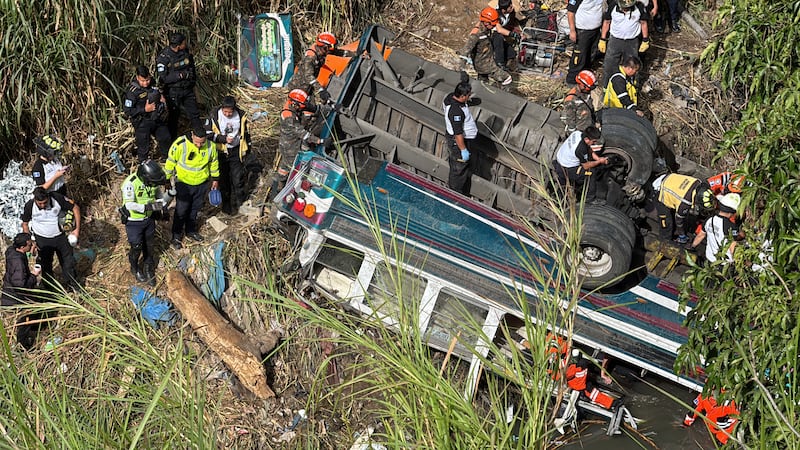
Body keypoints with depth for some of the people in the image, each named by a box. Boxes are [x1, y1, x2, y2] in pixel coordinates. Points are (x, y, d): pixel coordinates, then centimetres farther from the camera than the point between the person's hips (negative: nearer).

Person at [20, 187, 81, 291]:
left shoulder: (57, 198, -24)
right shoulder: (29, 206, -21)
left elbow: (75, 208, -11)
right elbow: (25, 224, -3)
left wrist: (77, 229, -12)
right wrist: (31, 242, -6)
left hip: (61, 236, 0)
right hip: (42, 240, 0)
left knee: (68, 262, 15)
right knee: (46, 266, 13)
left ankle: (74, 287, 37)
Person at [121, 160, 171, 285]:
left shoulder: (153, 182, -11)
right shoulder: (131, 183, -30)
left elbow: (159, 195, 6)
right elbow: (129, 205, -33)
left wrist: (164, 202, -15)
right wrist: (147, 207, -42)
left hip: (149, 219, 5)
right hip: (134, 221, -5)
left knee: (149, 246, 18)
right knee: (136, 247, 7)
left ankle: (148, 269, 41)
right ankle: (135, 268, 37)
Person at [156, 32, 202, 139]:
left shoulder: (186, 51, -3)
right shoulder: (163, 57, -20)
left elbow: (192, 66, 18)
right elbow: (162, 78, -22)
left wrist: (192, 77, 5)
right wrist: (180, 75, -23)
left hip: (187, 89, 5)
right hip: (173, 92, -4)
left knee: (194, 114, 11)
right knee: (173, 116, 9)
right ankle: (171, 140, 23)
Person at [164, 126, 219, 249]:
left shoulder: (210, 146, -15)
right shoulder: (180, 144, -26)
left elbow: (214, 162, 5)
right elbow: (170, 162, -12)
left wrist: (215, 179, 13)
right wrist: (167, 180, -4)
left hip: (202, 183, 3)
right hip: (183, 183, -3)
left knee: (195, 209, 20)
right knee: (181, 210, 5)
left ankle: (191, 230, 40)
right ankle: (176, 236, 21)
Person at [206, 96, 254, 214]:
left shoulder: (241, 116, -5)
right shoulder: (214, 116, -12)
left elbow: (246, 133, 7)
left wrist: (248, 152, 10)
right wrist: (223, 139, -20)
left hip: (236, 151, 1)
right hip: (221, 152, -1)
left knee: (238, 179, 0)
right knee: (224, 180, 10)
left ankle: (239, 202, 19)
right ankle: (226, 203, 26)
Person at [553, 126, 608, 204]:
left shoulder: (578, 133, -9)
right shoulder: (581, 149, -34)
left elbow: (589, 150, 8)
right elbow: (586, 166, -19)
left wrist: (598, 158, -4)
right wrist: (599, 162, -8)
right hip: (565, 171, -9)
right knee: (592, 171, -9)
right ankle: (590, 198, 3)